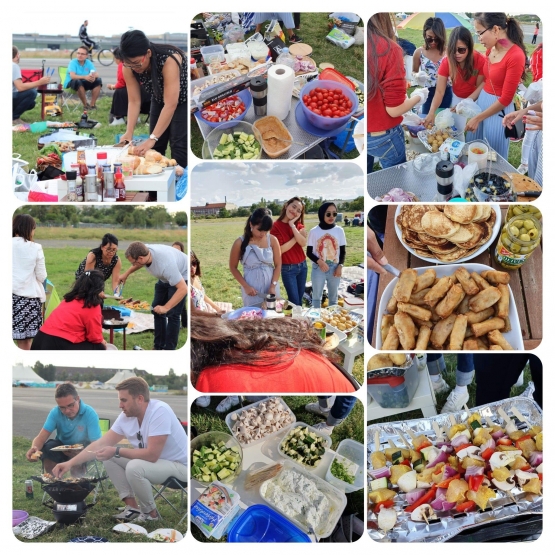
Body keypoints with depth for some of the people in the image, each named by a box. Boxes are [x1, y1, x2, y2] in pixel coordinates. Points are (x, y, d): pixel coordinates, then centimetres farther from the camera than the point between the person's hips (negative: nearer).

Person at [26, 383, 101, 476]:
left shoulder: (90, 414, -24)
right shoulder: (55, 413, -15)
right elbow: (41, 437, -19)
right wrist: (34, 448, -43)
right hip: (62, 446, 3)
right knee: (47, 448, -27)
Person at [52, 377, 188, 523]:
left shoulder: (159, 411, -28)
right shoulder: (126, 417, -5)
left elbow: (151, 454, -31)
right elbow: (101, 444, -1)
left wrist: (117, 451, -22)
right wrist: (70, 463, -8)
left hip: (178, 465, -8)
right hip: (154, 460, 8)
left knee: (134, 467, -30)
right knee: (109, 459, 2)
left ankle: (151, 513, -7)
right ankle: (132, 507, 4)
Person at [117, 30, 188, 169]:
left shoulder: (169, 60, -37)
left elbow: (171, 105, -39)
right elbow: (134, 101, -15)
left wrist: (152, 139, -44)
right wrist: (129, 132, -29)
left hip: (183, 99, -5)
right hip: (159, 99, 5)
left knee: (179, 146, -15)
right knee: (156, 147, -1)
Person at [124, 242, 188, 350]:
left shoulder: (166, 264, -43)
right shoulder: (145, 252, -21)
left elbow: (183, 289, -42)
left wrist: (166, 307, -45)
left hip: (182, 276, -8)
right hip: (165, 277, 8)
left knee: (172, 314, -13)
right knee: (157, 310, 6)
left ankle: (169, 350, -4)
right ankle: (158, 347, 15)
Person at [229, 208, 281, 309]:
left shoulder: (272, 240, -3)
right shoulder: (240, 243, -8)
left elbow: (278, 265, 3)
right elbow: (233, 268, 1)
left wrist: (273, 286, -8)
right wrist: (246, 286, -8)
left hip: (271, 288, 2)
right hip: (252, 289, -2)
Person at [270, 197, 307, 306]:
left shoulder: (299, 225, 5)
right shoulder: (276, 226, -11)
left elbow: (303, 243, -13)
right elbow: (280, 249, -17)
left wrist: (292, 226, -16)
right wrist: (296, 238, -13)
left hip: (302, 265, 5)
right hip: (288, 268, -5)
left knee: (300, 299, 12)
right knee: (294, 301, -2)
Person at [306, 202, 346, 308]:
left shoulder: (339, 230, -1)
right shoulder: (314, 231, -6)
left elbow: (342, 251, 5)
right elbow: (309, 252, -3)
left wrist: (340, 266, -9)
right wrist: (319, 262, -19)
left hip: (334, 268, 1)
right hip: (318, 269, -1)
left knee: (333, 297, 12)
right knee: (316, 296, 10)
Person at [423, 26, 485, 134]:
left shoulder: (480, 60, -27)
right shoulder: (446, 62, -22)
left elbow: (481, 86, -18)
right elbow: (439, 91, -24)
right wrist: (432, 112, -40)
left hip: (477, 99, -2)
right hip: (457, 98, 2)